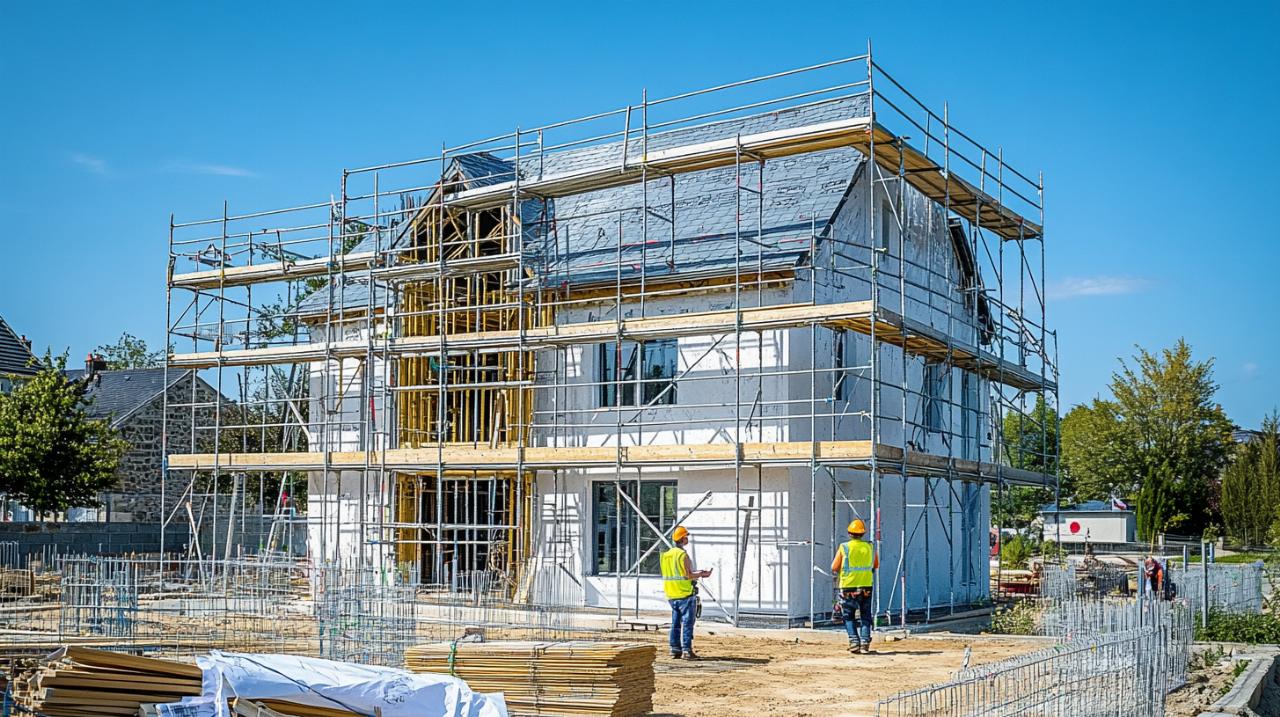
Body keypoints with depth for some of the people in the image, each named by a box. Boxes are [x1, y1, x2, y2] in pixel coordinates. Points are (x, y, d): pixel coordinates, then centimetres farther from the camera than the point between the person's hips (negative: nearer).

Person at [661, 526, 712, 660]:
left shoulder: (667, 554, 9)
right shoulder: (683, 555, -15)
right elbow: (689, 575, -17)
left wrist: (696, 573, 20)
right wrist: (702, 574, -1)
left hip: (672, 595, 7)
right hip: (685, 594, -7)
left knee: (676, 622, 13)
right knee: (687, 622, -2)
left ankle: (675, 649, 14)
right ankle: (687, 650, -4)